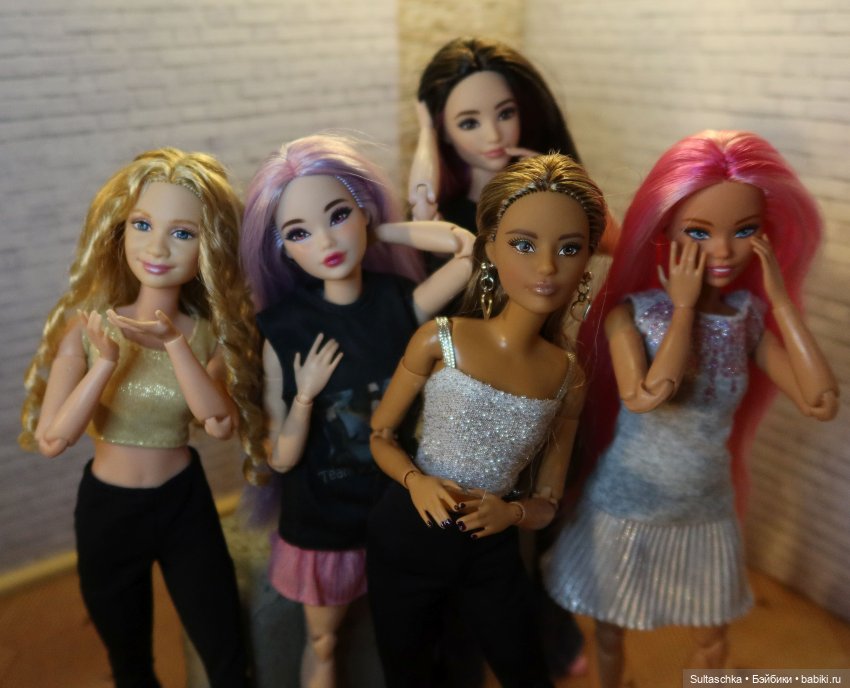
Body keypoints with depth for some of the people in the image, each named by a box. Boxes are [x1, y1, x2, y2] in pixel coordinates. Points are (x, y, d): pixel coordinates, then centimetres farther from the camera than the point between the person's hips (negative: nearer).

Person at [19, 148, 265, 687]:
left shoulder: (211, 332, -11)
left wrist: (174, 343, -36)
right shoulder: (87, 325, -15)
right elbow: (51, 440, -20)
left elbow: (221, 424, -26)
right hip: (107, 511, 0)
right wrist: (105, 363, -33)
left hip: (185, 505, 1)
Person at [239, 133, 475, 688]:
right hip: (322, 522, -1)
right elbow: (282, 458, -12)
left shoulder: (403, 303, -12)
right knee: (322, 643, 22)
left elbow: (475, 248, -29)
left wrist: (382, 231, -19)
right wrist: (305, 396, -28)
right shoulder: (284, 330, -16)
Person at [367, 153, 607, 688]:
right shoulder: (439, 341, -16)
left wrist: (510, 512, -20)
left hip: (491, 551, 2)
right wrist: (416, 481, -22)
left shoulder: (568, 377, -8)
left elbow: (546, 503, 1)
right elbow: (381, 436, -3)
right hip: (407, 537, -1)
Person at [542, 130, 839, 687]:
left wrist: (782, 300, -20)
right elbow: (645, 397, -35)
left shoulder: (751, 317, -8)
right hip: (628, 510, -2)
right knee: (612, 630, 21)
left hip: (708, 514, 3)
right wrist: (683, 306, -27)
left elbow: (821, 403, -18)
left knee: (713, 641, 23)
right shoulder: (631, 312, -18)